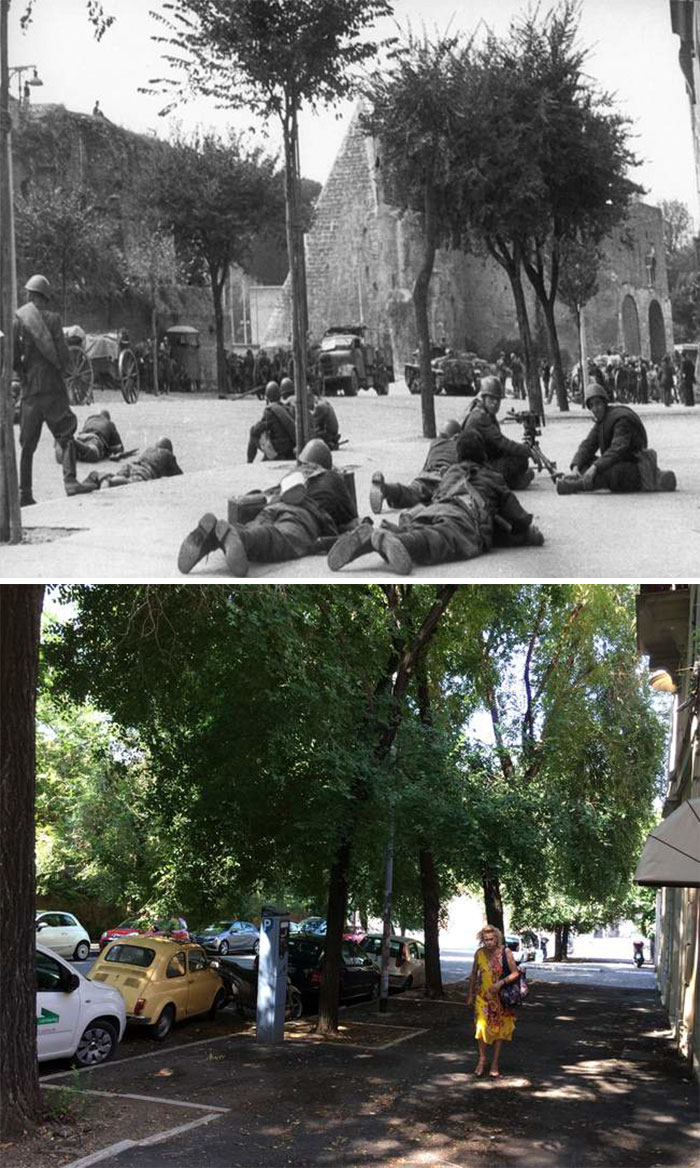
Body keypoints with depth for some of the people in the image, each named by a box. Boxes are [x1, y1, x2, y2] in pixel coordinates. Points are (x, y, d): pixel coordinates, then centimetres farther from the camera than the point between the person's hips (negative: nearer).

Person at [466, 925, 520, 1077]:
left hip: (501, 997, -1)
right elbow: (474, 974, 10)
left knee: (499, 1029, 6)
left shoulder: (505, 952, -11)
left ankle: (494, 1064, 16)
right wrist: (470, 994, 11)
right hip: (483, 996, 1)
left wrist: (501, 982, -23)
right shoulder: (479, 953, -2)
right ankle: (482, 1059, 11)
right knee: (482, 1027, -8)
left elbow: (515, 973, -9)